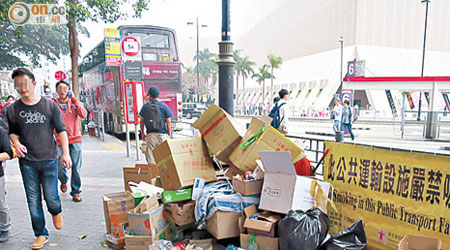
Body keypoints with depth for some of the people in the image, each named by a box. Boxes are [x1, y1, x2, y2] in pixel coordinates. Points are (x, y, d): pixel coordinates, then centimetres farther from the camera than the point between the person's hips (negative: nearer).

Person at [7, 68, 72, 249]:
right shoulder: (12, 109, 1)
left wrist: (65, 153, -10)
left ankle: (56, 212, 38)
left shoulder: (50, 105, -3)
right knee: (33, 200, 7)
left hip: (49, 159, -1)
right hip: (27, 162, 2)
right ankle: (41, 234, 24)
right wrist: (16, 143, -7)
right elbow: (12, 132, 15)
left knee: (51, 197, 1)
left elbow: (61, 130, -1)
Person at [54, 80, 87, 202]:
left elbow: (83, 115, -11)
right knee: (60, 167, 3)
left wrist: (74, 99, -11)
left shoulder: (74, 102, 6)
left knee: (76, 167, -2)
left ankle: (75, 192, 10)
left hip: (75, 138, 0)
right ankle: (64, 181, 37)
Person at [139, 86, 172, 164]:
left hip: (150, 135, 2)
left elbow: (142, 121, 9)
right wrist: (169, 134, 4)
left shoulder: (145, 106, 4)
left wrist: (142, 133, 19)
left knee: (150, 155, 7)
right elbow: (168, 122, -3)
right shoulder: (164, 106, -2)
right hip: (162, 134, -2)